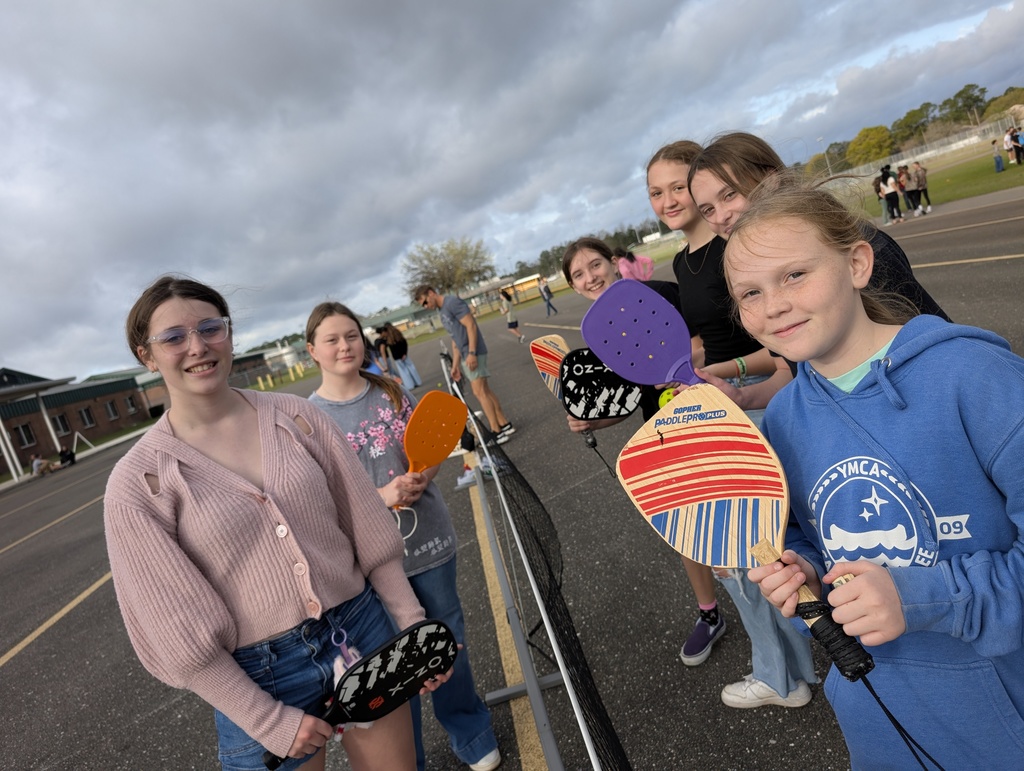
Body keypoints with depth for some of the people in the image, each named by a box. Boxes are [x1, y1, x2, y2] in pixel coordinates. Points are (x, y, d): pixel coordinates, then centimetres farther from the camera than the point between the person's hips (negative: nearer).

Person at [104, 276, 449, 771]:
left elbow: (370, 532, -1)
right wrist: (272, 722, -8)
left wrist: (415, 628, -1)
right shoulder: (136, 484, -10)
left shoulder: (297, 416, -4)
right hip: (259, 675, -2)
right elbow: (181, 634, -8)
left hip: (364, 631, 3)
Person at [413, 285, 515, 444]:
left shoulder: (452, 302, -11)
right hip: (465, 355, 9)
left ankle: (496, 431, -5)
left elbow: (471, 325, -17)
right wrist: (455, 364, 17)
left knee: (479, 392, -9)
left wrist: (471, 353, -23)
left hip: (473, 353, -9)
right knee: (485, 391, 11)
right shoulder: (442, 311, 17)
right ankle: (505, 424, 18)